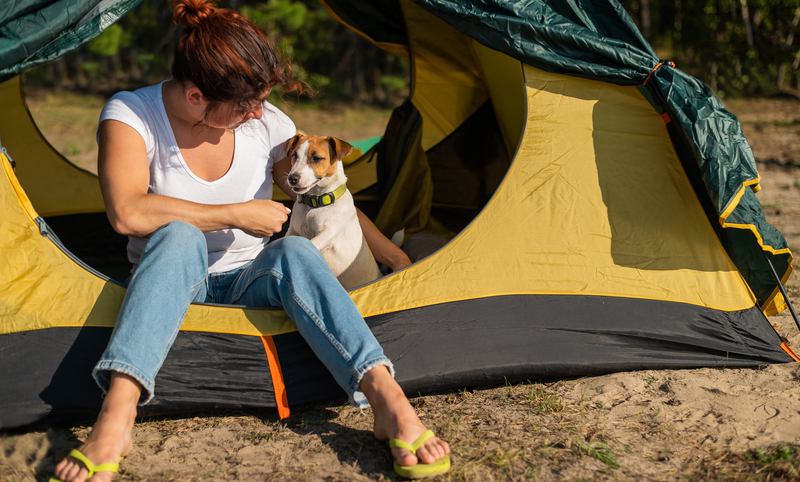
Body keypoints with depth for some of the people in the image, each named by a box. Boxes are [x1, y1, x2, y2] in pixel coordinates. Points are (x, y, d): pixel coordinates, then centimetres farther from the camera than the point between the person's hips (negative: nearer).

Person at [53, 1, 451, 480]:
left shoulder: (268, 123, -7)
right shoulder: (130, 114, -15)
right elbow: (127, 213, -29)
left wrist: (402, 262, 5)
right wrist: (237, 214, -24)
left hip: (250, 284, 2)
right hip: (170, 292, -1)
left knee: (293, 251, -31)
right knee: (178, 237, -35)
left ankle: (389, 401, -47)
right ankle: (116, 415, -50)